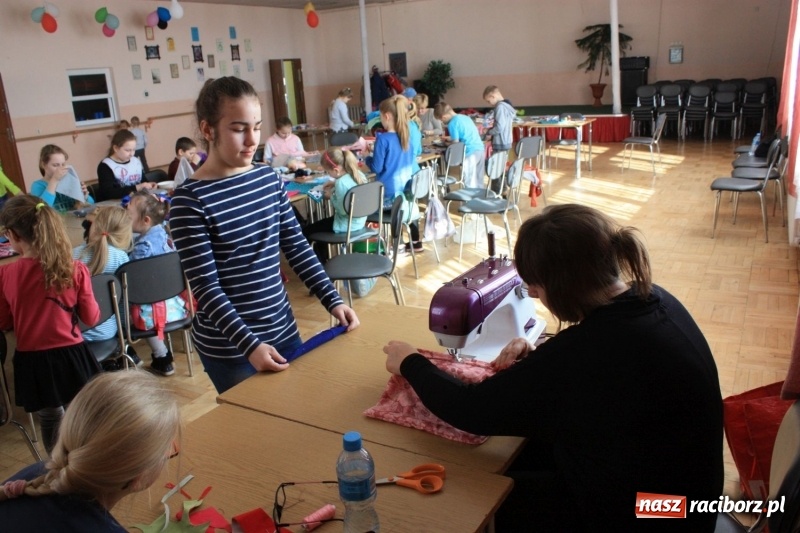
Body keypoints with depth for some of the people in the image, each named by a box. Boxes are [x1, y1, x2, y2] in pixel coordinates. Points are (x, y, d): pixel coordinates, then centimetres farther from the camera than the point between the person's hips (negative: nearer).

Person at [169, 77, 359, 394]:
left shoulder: (269, 178, 1)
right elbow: (206, 287, -18)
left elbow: (297, 247, 4)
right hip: (228, 346, -5)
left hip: (283, 330, 6)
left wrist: (333, 301, -4)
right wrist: (249, 344, -25)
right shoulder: (190, 200, -16)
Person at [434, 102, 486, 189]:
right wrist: (450, 138, 30)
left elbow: (456, 143, -7)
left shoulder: (452, 123, -8)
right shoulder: (465, 117, 17)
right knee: (478, 183, 15)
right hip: (481, 150, 8)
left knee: (470, 184, 1)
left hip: (470, 153, -8)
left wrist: (448, 141, 14)